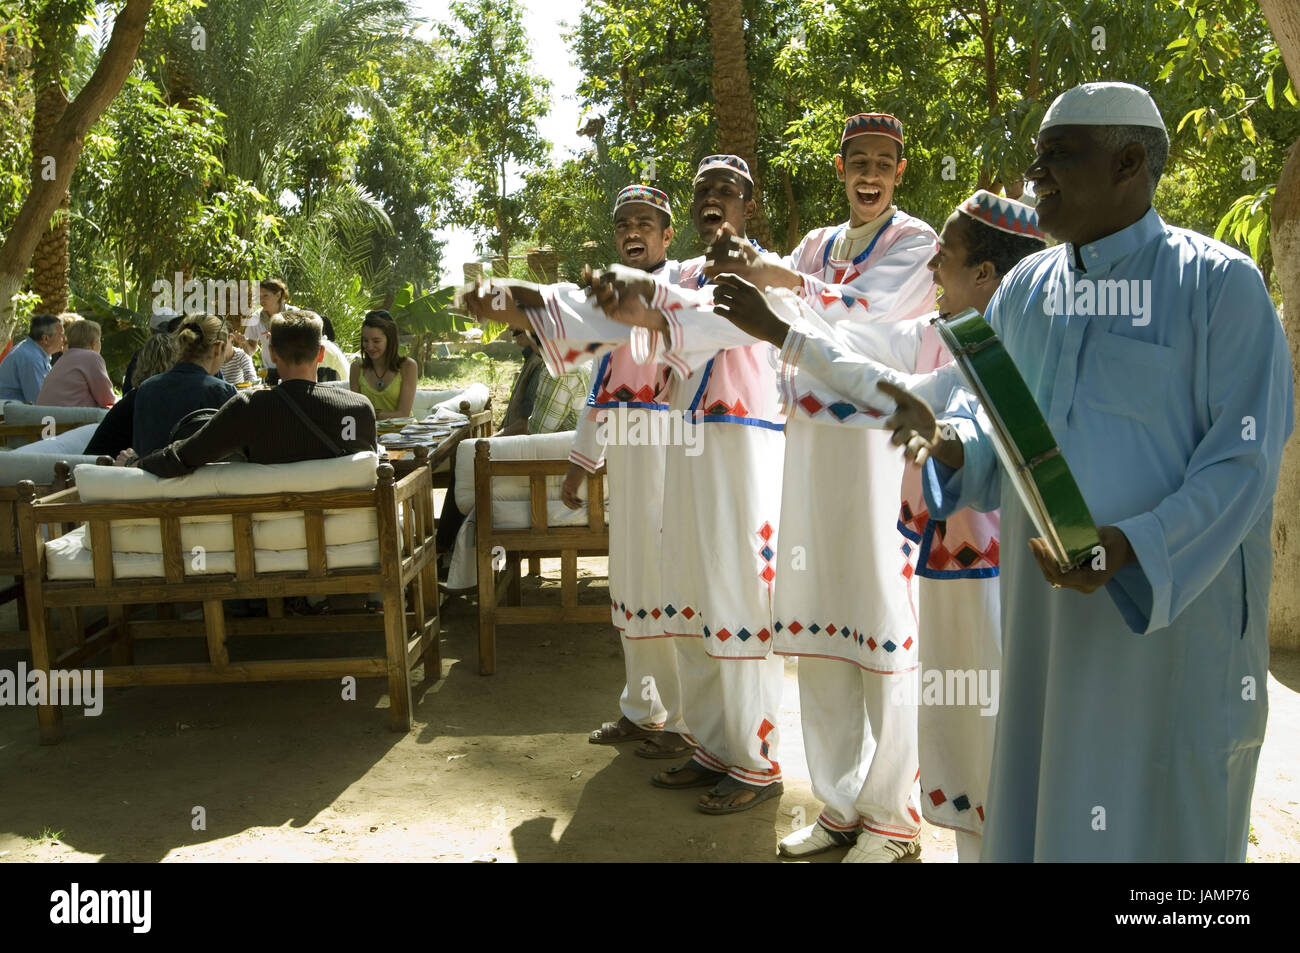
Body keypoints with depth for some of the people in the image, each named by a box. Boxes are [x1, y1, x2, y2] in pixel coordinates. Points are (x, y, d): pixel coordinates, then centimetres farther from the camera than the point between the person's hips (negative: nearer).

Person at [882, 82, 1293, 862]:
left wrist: (1130, 547, -26)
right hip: (1050, 608, 5)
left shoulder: (1220, 284, -9)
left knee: (1162, 814, 6)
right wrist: (946, 441, -11)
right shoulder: (1026, 289, 8)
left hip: (1174, 607, -5)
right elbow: (994, 416, 13)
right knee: (1044, 801, 14)